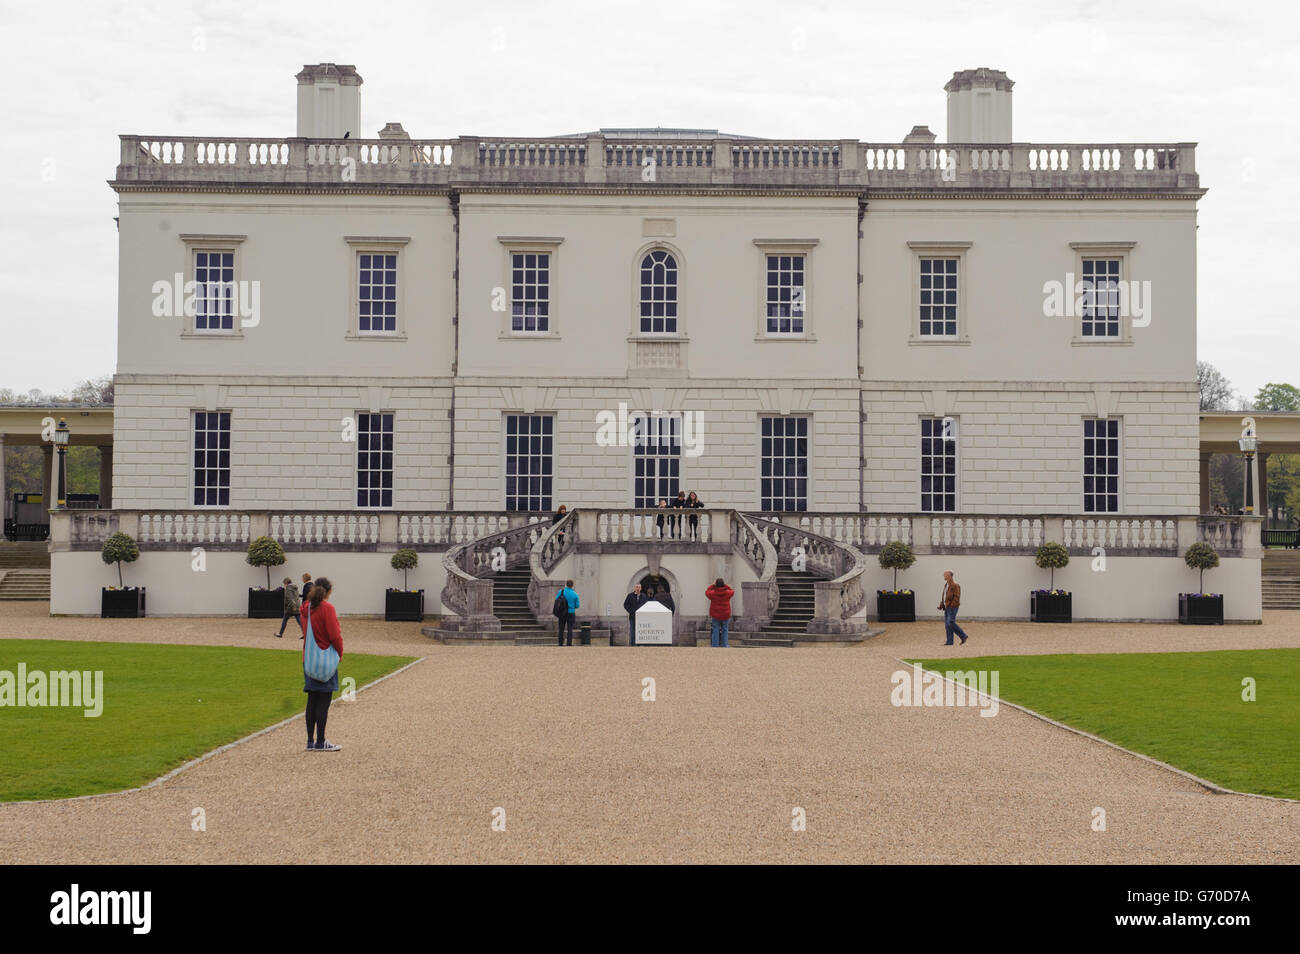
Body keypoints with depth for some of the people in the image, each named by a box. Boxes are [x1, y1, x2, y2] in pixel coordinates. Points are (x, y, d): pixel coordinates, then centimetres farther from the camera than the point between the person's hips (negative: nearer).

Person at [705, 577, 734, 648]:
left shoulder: (713, 593, -8)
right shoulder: (727, 593, -5)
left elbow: (707, 592, 13)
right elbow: (732, 592, 18)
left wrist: (713, 585, 14)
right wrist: (725, 585, 14)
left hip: (715, 616, -1)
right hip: (725, 616, 1)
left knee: (715, 631, 2)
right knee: (725, 631, 9)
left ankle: (715, 646, -3)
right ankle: (724, 646, 3)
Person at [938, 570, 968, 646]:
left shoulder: (955, 585, -13)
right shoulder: (946, 584, 15)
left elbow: (956, 597, -18)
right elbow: (943, 596, 20)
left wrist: (951, 605, -21)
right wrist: (941, 605, 11)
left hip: (952, 607, -9)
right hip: (947, 607, 9)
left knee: (951, 623, -15)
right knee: (947, 624, 5)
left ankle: (963, 636, -2)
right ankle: (949, 642, 5)